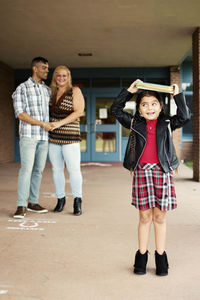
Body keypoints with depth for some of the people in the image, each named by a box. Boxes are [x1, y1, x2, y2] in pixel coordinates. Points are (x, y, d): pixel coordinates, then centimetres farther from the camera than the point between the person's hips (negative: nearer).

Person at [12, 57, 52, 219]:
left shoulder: (47, 90, 15)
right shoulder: (22, 88, -2)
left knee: (39, 170, 6)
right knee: (26, 169, -11)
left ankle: (33, 202, 14)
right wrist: (42, 124, -13)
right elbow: (20, 114, -11)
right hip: (28, 135, -5)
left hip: (44, 136, 5)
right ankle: (21, 206, -7)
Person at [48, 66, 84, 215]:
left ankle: (77, 201, 4)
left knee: (74, 169, -7)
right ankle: (61, 199, 19)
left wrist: (60, 123, -15)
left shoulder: (75, 91, 1)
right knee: (56, 170, 7)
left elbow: (79, 112, -9)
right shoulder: (52, 92, 16)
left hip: (70, 137, -5)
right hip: (53, 137, 5)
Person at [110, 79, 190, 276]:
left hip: (162, 171, 0)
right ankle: (141, 256, 21)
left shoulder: (166, 124, 8)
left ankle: (161, 256, 21)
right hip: (141, 172, 0)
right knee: (145, 217, 6)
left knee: (160, 217, 7)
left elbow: (184, 117, -3)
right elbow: (116, 110, 8)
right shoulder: (135, 124, 9)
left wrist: (178, 96, -1)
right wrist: (129, 91, 5)